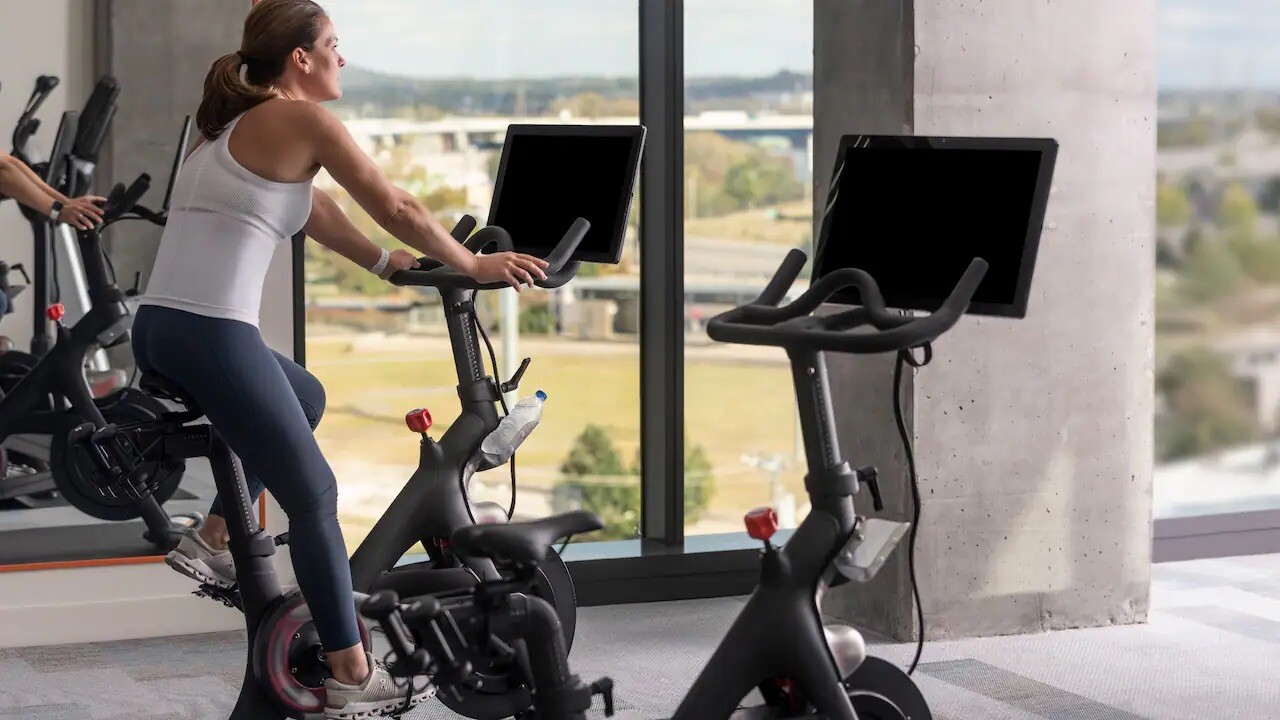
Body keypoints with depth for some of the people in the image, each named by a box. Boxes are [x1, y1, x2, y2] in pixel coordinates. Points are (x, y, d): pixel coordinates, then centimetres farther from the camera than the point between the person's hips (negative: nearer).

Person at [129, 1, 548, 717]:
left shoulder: (233, 123, 21)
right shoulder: (303, 119, -4)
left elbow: (311, 209, 30)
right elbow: (396, 208, -1)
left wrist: (387, 262, 33)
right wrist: (473, 264, 11)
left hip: (156, 330, 9)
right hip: (215, 337, -9)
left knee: (307, 398, 32)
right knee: (314, 496, 2)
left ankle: (213, 539, 26)